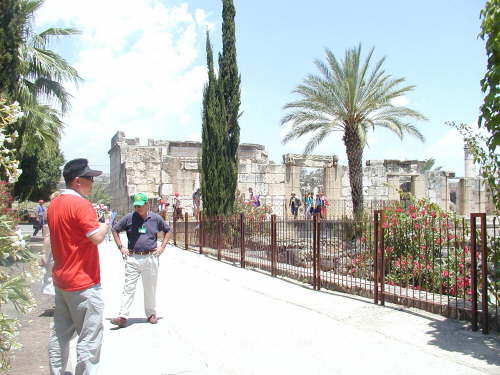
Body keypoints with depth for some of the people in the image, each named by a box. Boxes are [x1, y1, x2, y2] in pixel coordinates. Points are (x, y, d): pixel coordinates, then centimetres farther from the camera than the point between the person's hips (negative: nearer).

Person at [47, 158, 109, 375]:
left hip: (61, 280, 9)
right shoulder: (81, 204, -17)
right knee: (89, 338, -1)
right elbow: (97, 237, -21)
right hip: (83, 282, -9)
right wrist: (106, 223, -4)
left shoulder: (53, 205, 10)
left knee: (60, 334, 17)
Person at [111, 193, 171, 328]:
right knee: (128, 288, -2)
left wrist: (162, 247, 6)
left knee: (150, 288, 10)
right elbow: (115, 230, 11)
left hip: (151, 258, 1)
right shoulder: (129, 218, 1)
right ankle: (123, 316, -1)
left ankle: (151, 314, 23)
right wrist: (121, 247, 3)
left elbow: (167, 231, 16)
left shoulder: (156, 218, 3)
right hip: (132, 258, 0)